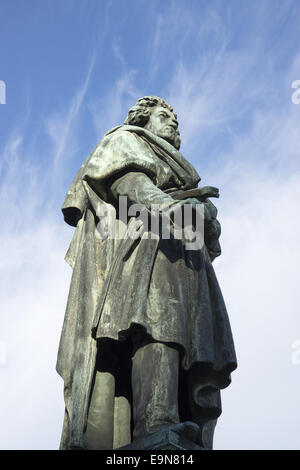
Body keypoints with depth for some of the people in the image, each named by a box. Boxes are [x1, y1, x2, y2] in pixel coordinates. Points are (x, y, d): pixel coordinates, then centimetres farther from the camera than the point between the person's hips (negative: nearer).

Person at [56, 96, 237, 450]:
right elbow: (124, 178, 0)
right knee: (158, 326, -34)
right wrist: (161, 201, -20)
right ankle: (157, 428, -53)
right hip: (145, 243, -7)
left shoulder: (173, 170, 43)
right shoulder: (126, 139, 24)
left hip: (185, 263, 7)